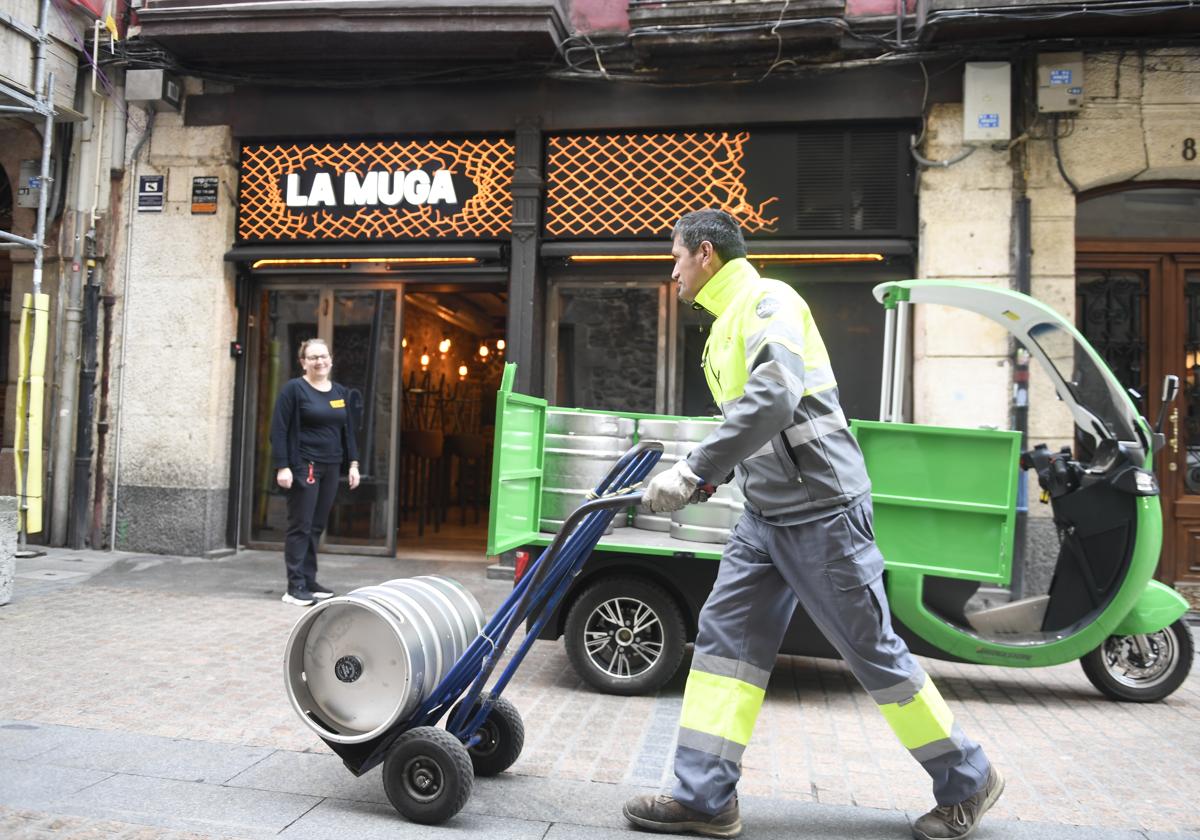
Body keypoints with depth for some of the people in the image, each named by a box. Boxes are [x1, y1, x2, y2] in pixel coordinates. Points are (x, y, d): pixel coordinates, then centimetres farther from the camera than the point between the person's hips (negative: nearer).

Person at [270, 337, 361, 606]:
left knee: (317, 527, 10)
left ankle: (309, 581, 18)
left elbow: (348, 430, 18)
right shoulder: (294, 389, -4)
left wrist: (353, 464, 10)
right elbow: (279, 430, -8)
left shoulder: (341, 392, 13)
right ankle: (295, 587, 0)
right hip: (303, 466, -6)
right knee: (301, 526, -4)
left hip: (331, 468, 6)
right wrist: (282, 466, -15)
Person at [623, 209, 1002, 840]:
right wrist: (703, 473, 8)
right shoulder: (728, 324, 17)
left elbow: (774, 399, -29)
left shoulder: (768, 299, -12)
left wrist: (693, 471, -28)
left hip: (821, 509, -9)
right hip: (765, 514, 9)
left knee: (874, 651, 2)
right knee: (724, 638, 4)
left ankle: (967, 781, 22)